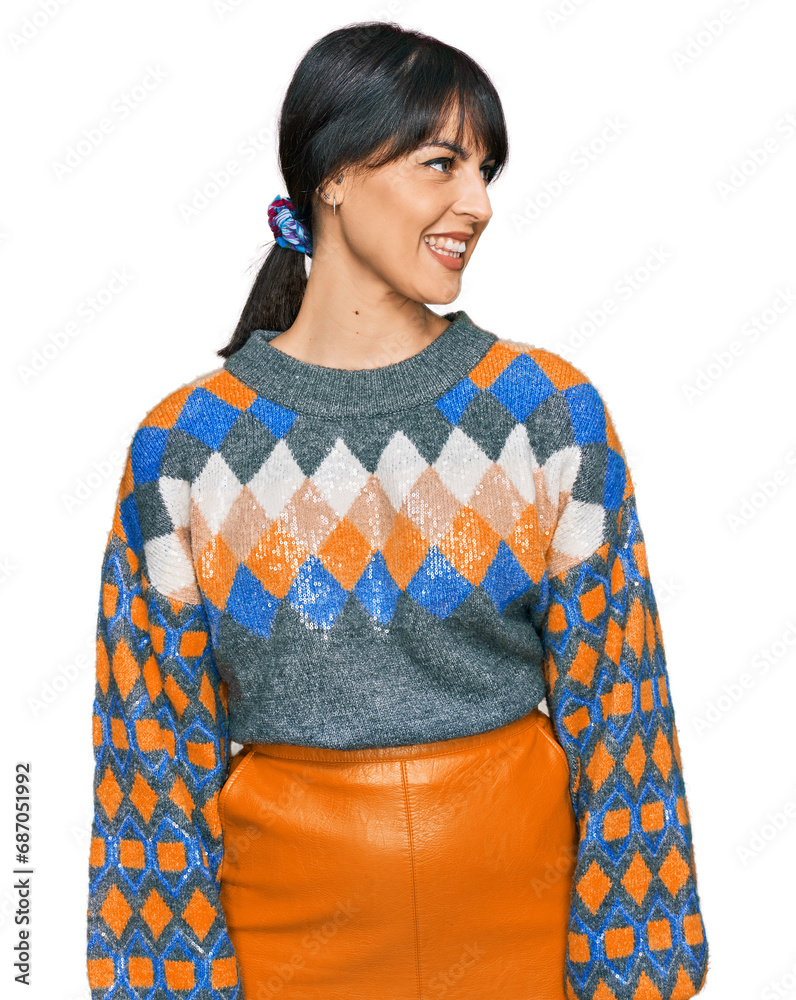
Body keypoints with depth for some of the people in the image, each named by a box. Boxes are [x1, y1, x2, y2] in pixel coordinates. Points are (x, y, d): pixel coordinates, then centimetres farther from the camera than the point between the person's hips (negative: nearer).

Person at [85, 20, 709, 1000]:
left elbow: (611, 698, -3)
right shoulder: (185, 444, -7)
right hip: (294, 913, 0)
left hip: (517, 895, 1)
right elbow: (159, 739, -2)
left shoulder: (550, 410, -6)